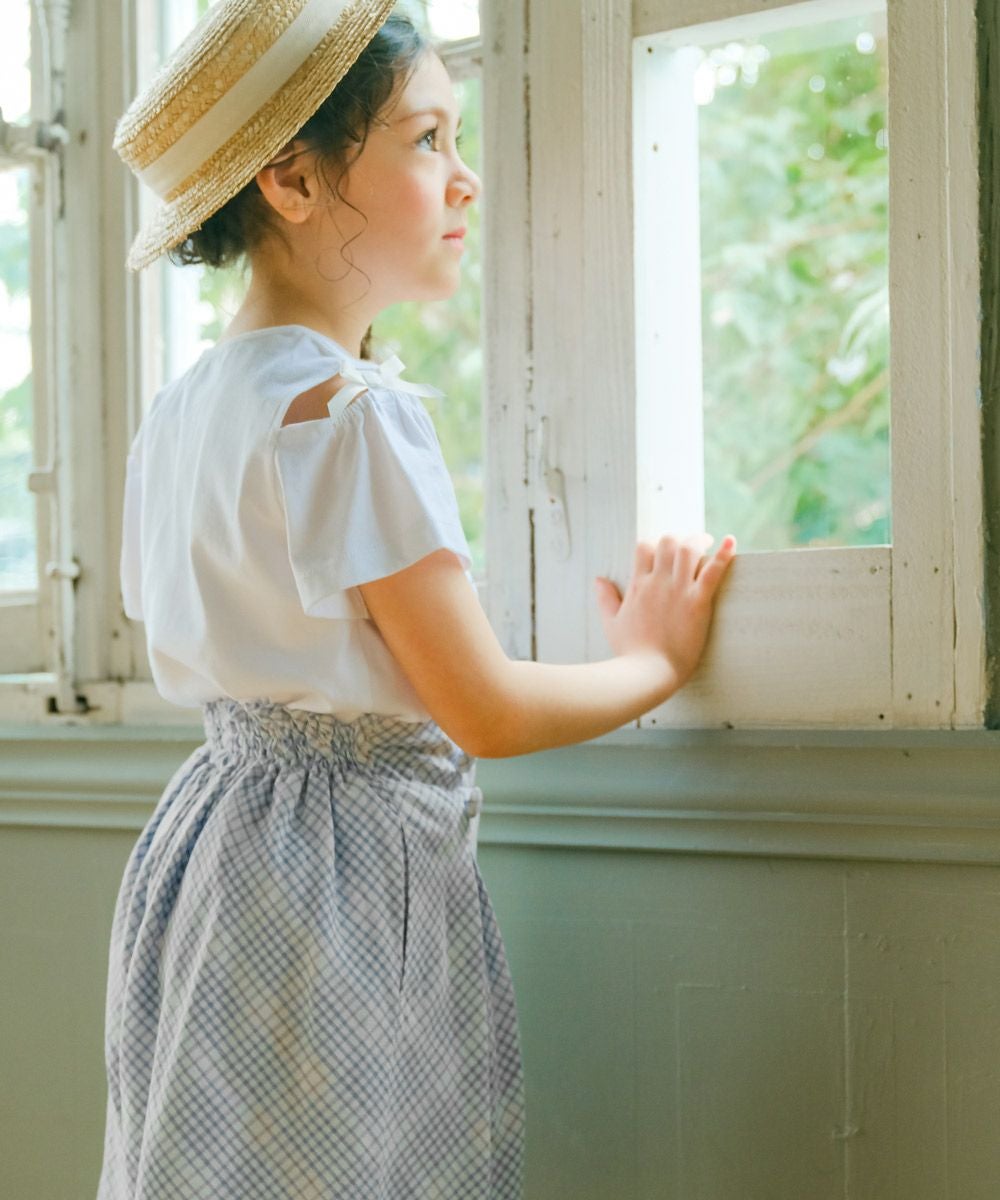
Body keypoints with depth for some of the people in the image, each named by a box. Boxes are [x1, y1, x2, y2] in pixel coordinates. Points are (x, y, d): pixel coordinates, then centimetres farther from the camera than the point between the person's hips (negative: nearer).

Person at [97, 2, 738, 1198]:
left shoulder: (180, 408, 8)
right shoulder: (351, 409, -19)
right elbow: (484, 711, -18)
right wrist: (658, 659, 1)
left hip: (213, 828, 9)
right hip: (353, 864, -9)